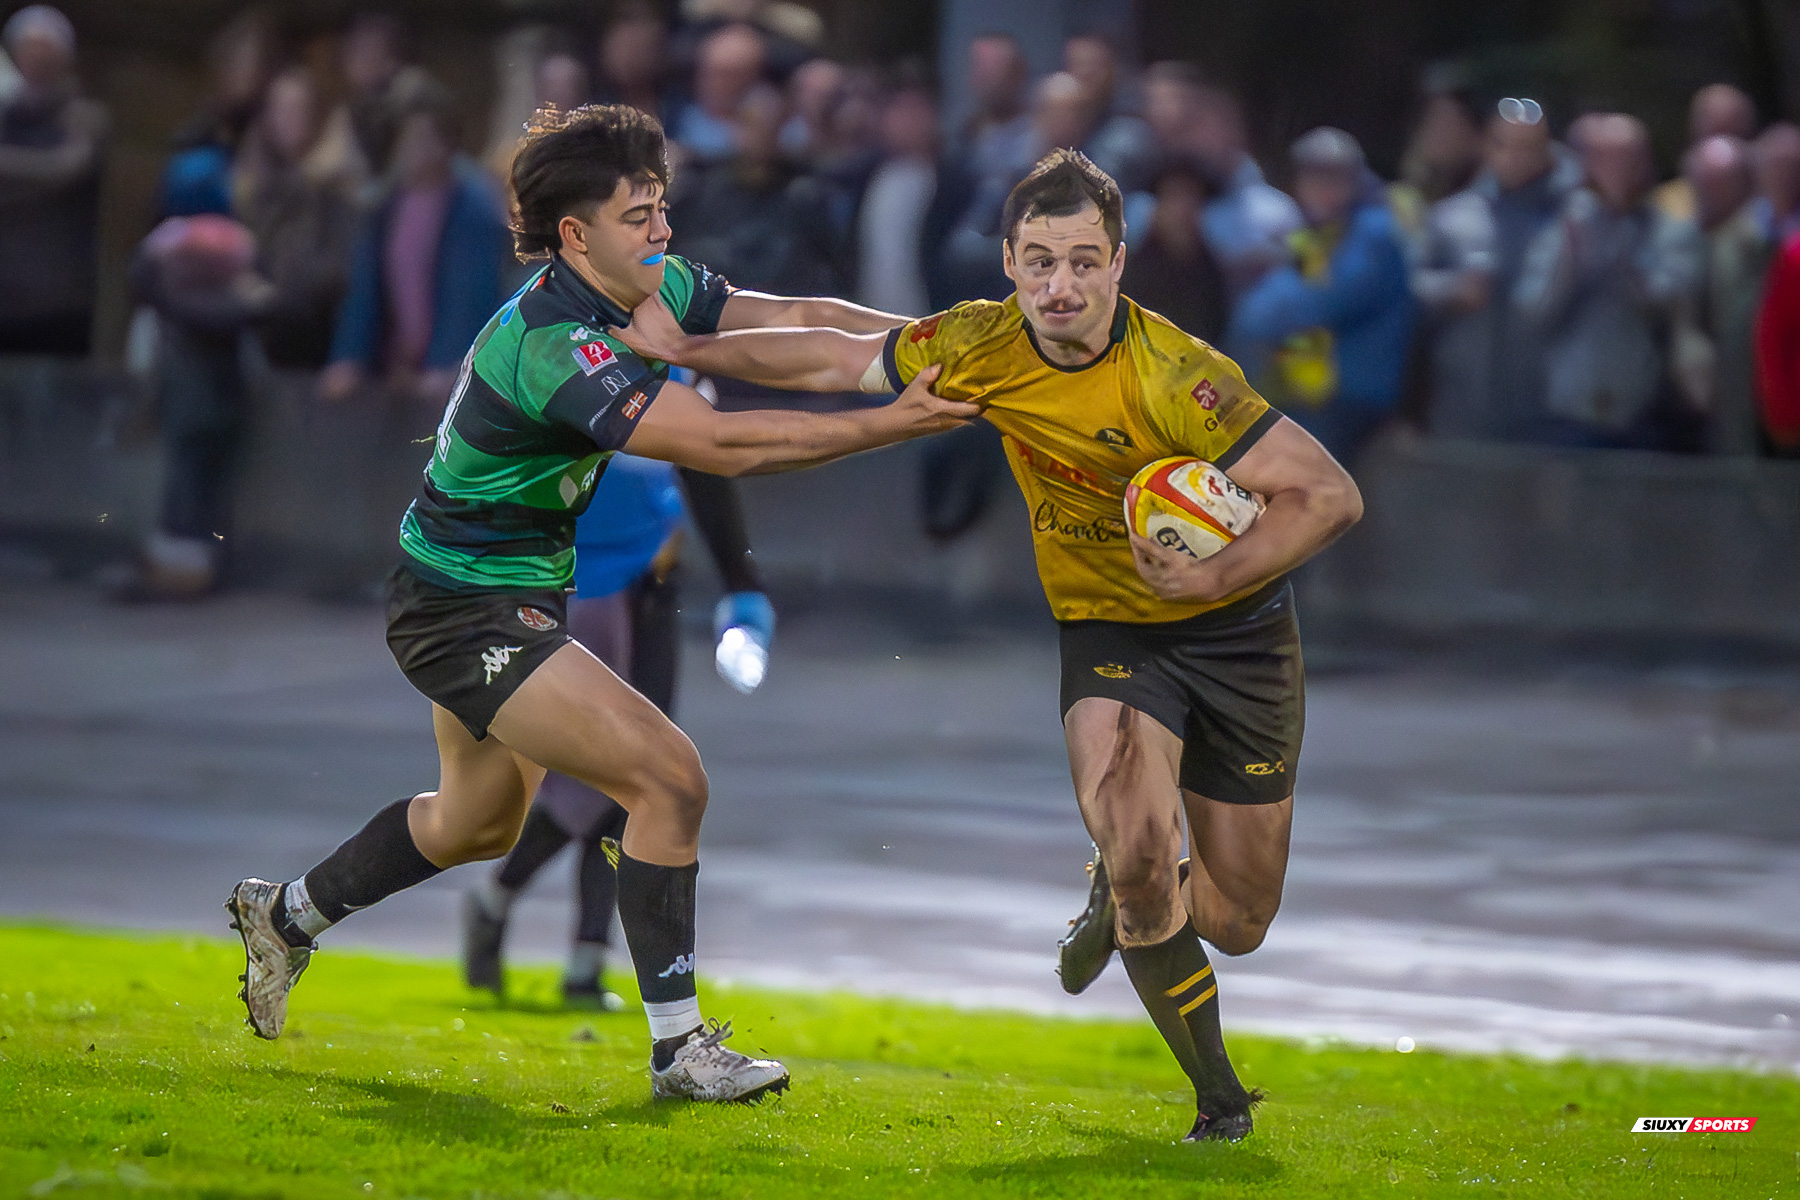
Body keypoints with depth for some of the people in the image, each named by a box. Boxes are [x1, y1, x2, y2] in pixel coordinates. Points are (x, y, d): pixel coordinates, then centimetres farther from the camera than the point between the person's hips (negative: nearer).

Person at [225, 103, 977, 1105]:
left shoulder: (650, 290, -2)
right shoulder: (549, 344, -30)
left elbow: (795, 319, -1)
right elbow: (721, 444, -36)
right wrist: (896, 422, -36)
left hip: (517, 598, 10)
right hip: (466, 610, -10)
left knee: (480, 824, 28)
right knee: (670, 778, -16)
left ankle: (287, 915, 48)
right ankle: (678, 1048, -9)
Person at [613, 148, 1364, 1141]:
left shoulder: (1176, 377, -26)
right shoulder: (983, 345, -13)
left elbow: (1332, 494, -26)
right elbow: (839, 359, 4)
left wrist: (1218, 575, -35)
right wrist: (686, 348, 3)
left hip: (1235, 630, -2)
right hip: (1105, 627, 2)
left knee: (1235, 924, 5)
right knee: (1135, 847, -26)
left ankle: (1122, 899, 44)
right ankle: (1218, 1096, -4)